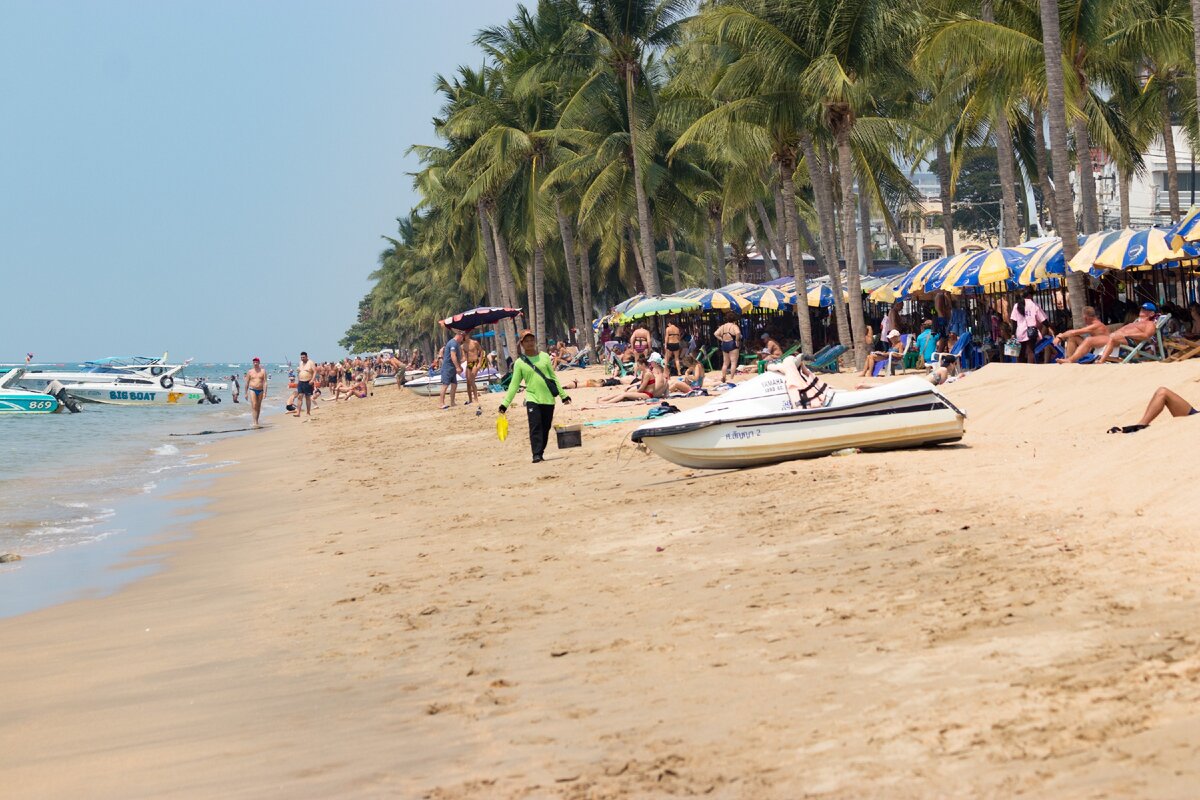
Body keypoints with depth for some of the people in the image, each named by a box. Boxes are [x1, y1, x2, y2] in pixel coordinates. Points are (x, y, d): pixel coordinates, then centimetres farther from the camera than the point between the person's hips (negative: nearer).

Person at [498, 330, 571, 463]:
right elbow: (514, 385, 3)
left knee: (545, 428, 6)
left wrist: (563, 395, 12)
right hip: (532, 398, -2)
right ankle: (537, 455, -16)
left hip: (548, 398, 2)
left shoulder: (544, 357, 7)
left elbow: (553, 377, 13)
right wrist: (505, 403, -4)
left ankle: (541, 452, 16)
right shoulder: (519, 363, 2)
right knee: (535, 427, -13)